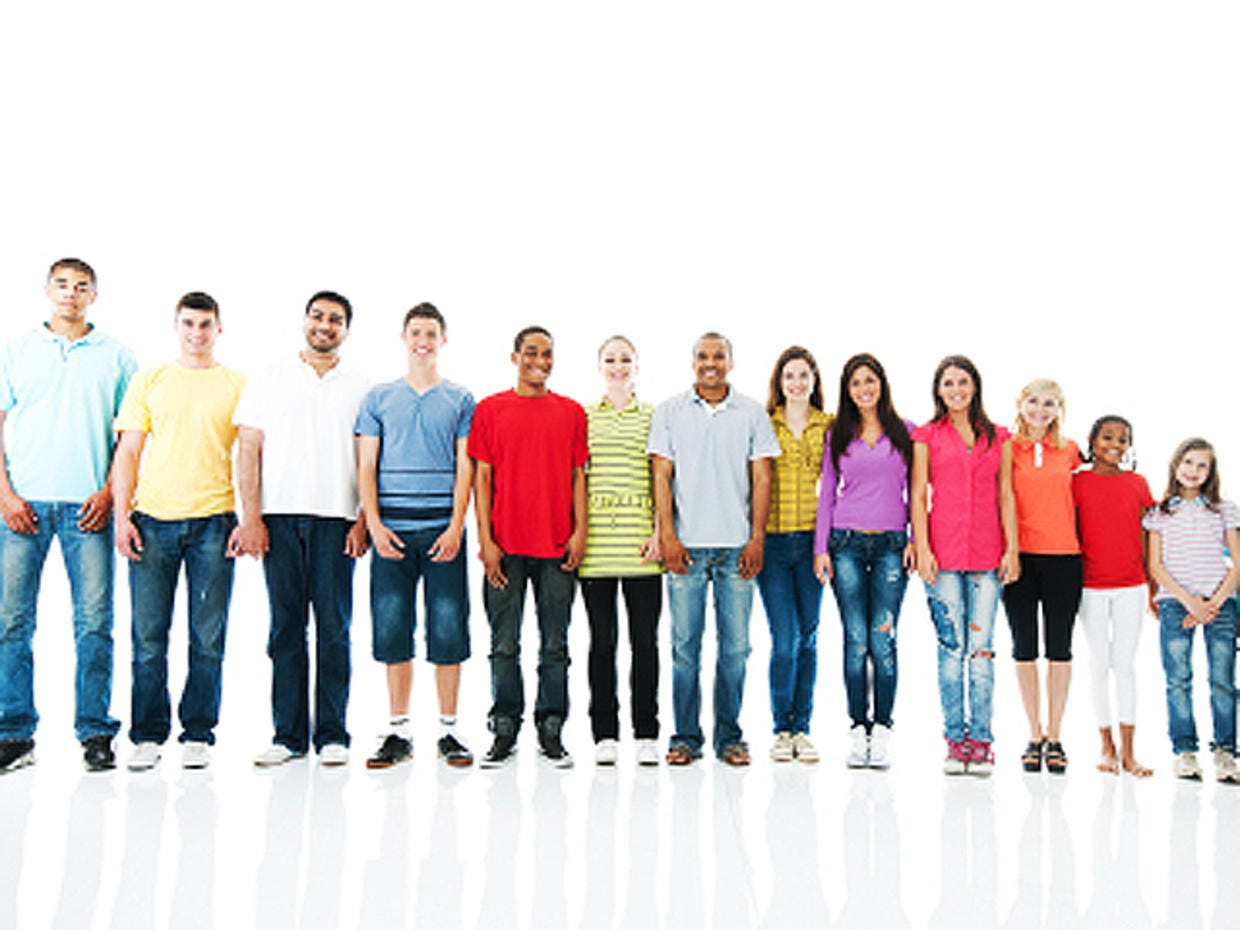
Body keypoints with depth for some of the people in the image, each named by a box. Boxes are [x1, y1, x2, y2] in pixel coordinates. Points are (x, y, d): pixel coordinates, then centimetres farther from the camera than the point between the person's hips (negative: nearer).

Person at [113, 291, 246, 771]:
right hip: (153, 518, 1)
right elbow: (128, 452, 9)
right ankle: (147, 736, 15)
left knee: (208, 638, 2)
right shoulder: (148, 381, 12)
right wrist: (121, 514, -2)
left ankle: (198, 734, 13)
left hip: (213, 522, -1)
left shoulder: (238, 386, 9)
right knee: (149, 636, 3)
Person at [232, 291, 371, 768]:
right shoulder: (269, 380, 11)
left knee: (334, 628, 0)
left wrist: (363, 520, -3)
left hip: (336, 520, 0)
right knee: (286, 626, 3)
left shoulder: (361, 388, 10)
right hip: (280, 516, 1)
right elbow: (249, 451, 5)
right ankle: (288, 734, 12)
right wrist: (250, 516, -4)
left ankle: (332, 734, 9)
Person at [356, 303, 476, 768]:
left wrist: (456, 527, -9)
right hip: (392, 530, 1)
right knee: (392, 629, 2)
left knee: (448, 630, -1)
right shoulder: (379, 398, 12)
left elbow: (465, 468, 3)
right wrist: (374, 524, -5)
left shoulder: (461, 400, 9)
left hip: (442, 530, -1)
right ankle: (398, 731, 13)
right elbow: (366, 466, 8)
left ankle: (448, 730, 10)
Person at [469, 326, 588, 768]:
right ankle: (505, 731, 16)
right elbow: (482, 476, 2)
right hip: (505, 547, -1)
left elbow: (578, 475, 8)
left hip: (558, 548, 1)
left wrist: (579, 532, -2)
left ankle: (551, 732, 16)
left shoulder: (571, 412, 9)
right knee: (504, 645, 5)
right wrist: (485, 540, -4)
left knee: (555, 645, 6)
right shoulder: (490, 409, 5)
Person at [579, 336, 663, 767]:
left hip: (640, 544, -1)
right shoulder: (583, 417, 10)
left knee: (644, 639, 3)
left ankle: (646, 734, 13)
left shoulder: (653, 416, 7)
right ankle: (604, 734, 14)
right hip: (595, 544, 1)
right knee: (602, 639, 5)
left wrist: (659, 532, -4)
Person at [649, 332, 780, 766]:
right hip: (687, 546, 0)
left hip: (736, 546, 1)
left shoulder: (752, 413, 8)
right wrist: (667, 536, -5)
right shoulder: (670, 412, 7)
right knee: (685, 644, 2)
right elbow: (662, 477, 3)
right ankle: (685, 737, 13)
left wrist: (757, 538, -3)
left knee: (735, 645, 3)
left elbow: (761, 478, 5)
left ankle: (729, 736, 15)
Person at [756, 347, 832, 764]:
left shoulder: (829, 427, 8)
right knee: (784, 639, -4)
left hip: (811, 539, 2)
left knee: (808, 638, 6)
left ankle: (802, 728, 16)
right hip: (771, 540, -1)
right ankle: (782, 730, 10)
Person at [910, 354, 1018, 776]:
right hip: (944, 550, -1)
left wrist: (1012, 549, 3)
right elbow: (918, 495, 2)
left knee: (982, 647, 0)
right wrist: (922, 548, -7)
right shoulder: (927, 436, 7)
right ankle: (955, 741, 9)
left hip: (987, 551, 1)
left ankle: (981, 741, 8)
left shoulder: (998, 437, 12)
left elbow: (1005, 496, 10)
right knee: (951, 647, 1)